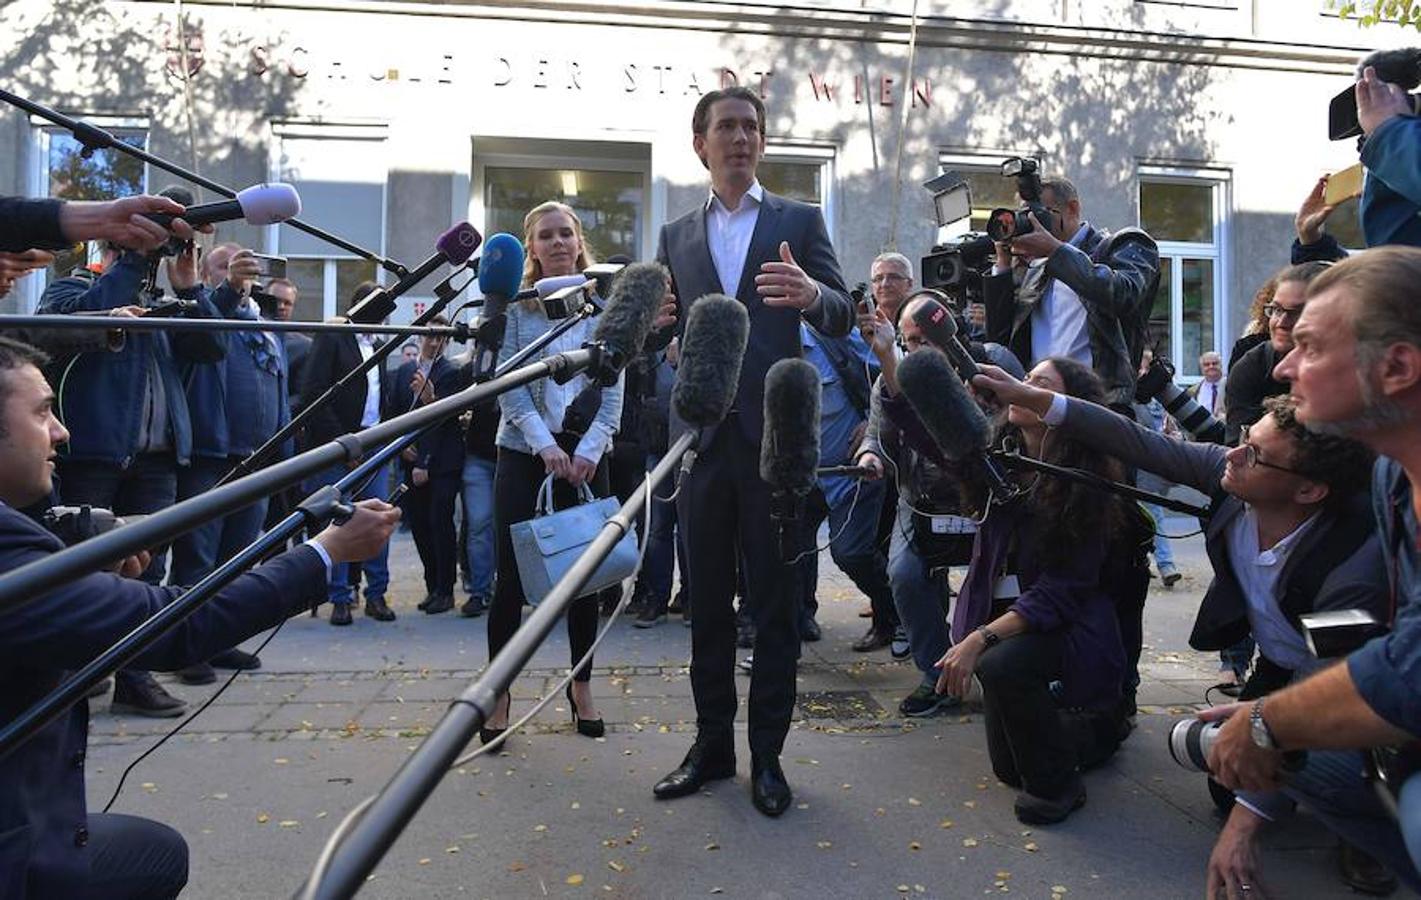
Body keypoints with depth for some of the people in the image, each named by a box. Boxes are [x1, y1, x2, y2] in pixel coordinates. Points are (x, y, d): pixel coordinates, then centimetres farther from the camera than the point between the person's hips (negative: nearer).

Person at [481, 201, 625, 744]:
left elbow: (613, 386, 3)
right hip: (524, 451, -1)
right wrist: (546, 445, -14)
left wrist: (589, 449, -9)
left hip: (586, 454, 2)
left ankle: (582, 689, 22)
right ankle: (499, 694, 12)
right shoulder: (514, 304, 2)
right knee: (510, 574, -1)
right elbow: (507, 382, -4)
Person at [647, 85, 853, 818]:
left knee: (774, 598, 3)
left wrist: (812, 295, -24)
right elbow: (660, 333, 10)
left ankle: (767, 753, 15)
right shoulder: (677, 236, 16)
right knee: (707, 598, 9)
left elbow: (843, 319, -1)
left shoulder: (799, 221, 7)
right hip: (702, 434, 3)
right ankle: (712, 743, 22)